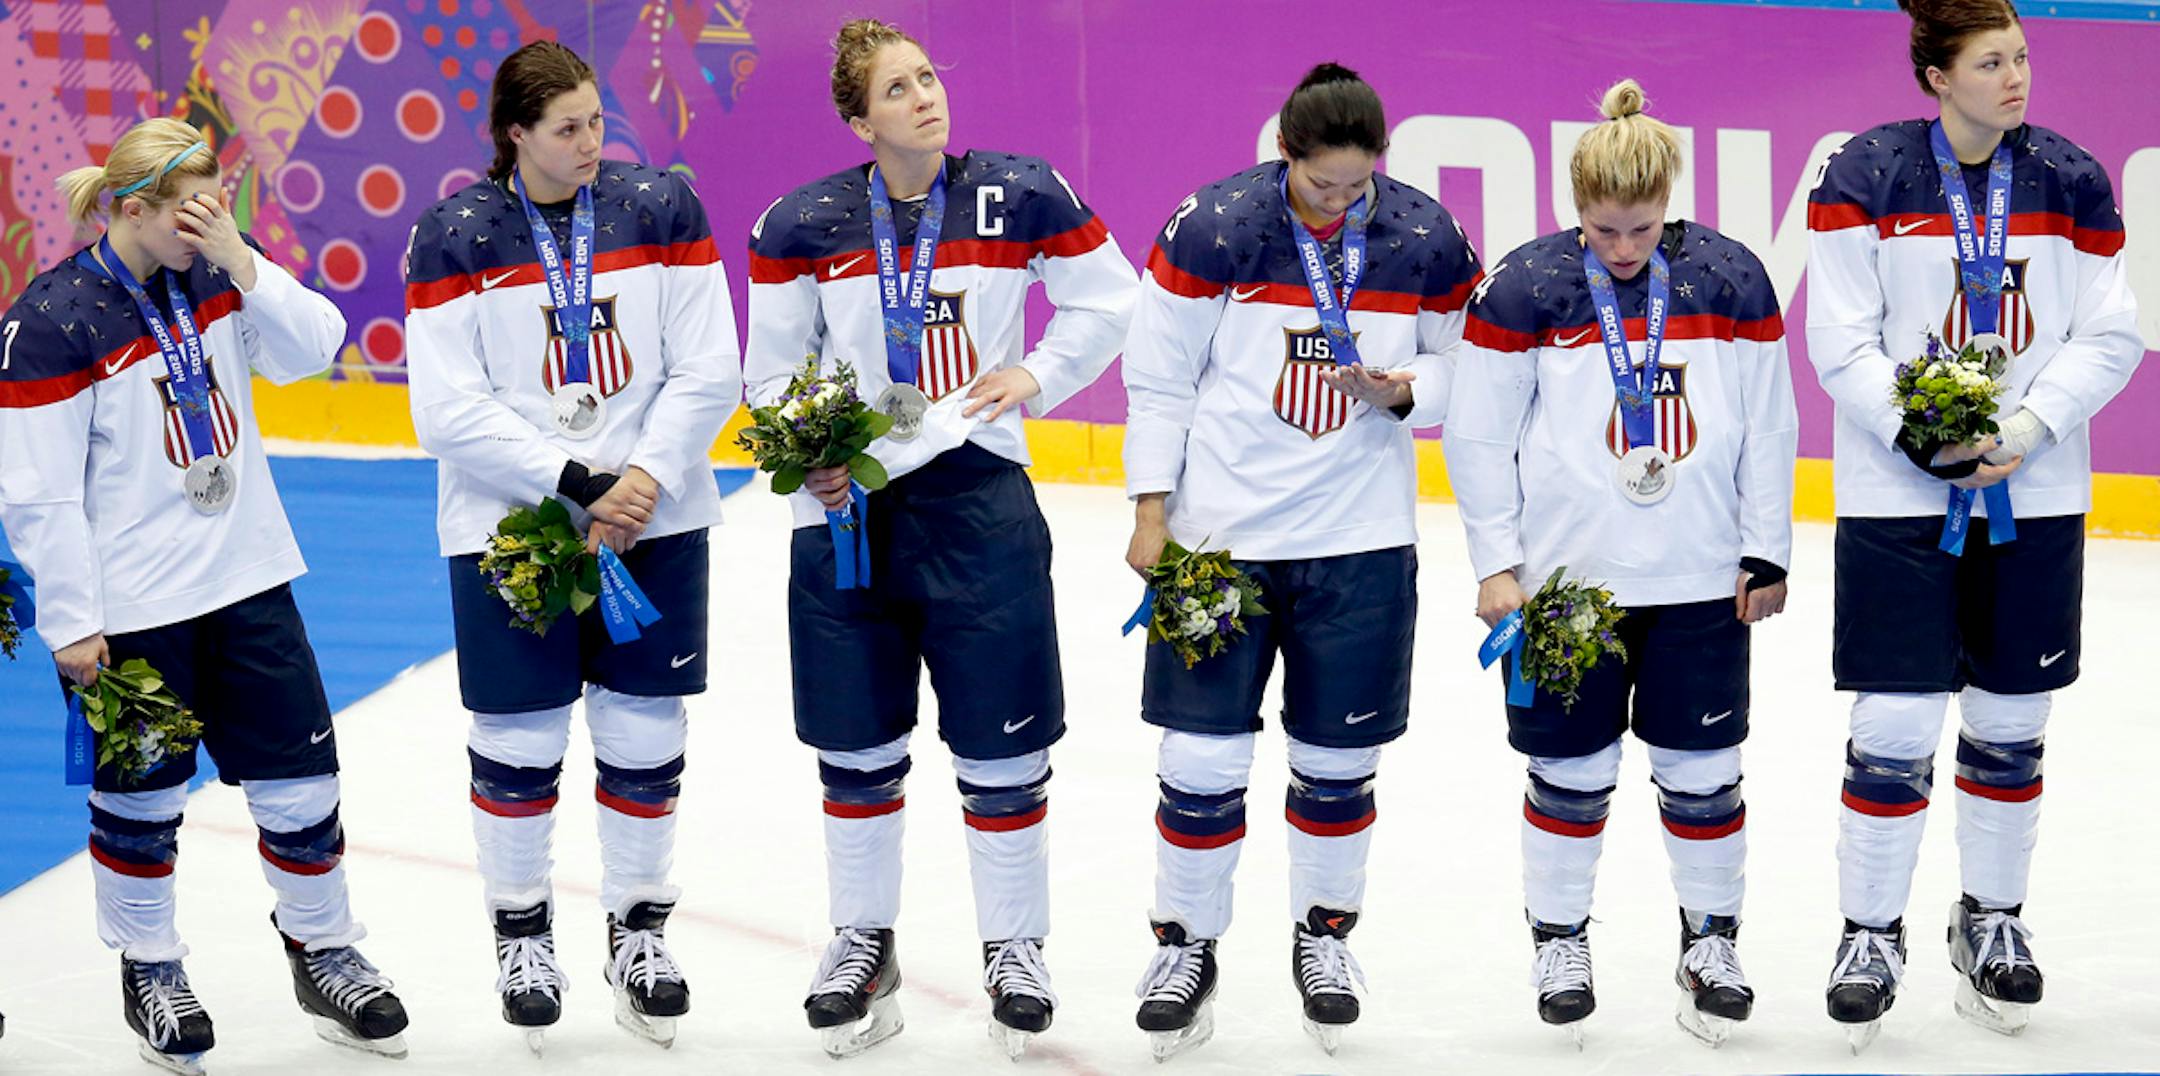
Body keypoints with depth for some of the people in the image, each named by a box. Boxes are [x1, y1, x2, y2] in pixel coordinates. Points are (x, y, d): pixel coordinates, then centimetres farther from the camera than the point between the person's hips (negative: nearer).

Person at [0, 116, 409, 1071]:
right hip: (131, 606, -5)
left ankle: (324, 955, 28)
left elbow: (312, 350, -4)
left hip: (245, 577, 5)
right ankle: (150, 973, 30)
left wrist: (243, 263, -17)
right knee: (143, 796, 10)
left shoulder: (211, 276, 2)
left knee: (299, 774, 9)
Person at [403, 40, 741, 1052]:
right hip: (507, 525, -1)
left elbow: (707, 372, -2)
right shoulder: (455, 235, -6)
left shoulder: (659, 207, -1)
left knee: (644, 733, 7)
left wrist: (643, 482, -13)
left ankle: (639, 927, 25)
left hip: (655, 516, 2)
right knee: (518, 740, 4)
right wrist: (576, 483, -17)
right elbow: (450, 411, -10)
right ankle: (522, 931, 24)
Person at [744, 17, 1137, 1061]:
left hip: (979, 496, -1)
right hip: (846, 506, 1)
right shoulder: (804, 225, -2)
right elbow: (772, 371, 7)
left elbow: (1108, 297, 9)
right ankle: (863, 943, 28)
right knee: (857, 748, 10)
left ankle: (1014, 947, 21)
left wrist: (1037, 376, -2)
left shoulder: (1020, 197, -3)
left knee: (1003, 745, 3)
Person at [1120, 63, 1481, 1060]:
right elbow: (1158, 376, -2)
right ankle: (1186, 942, 19)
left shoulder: (1425, 239, -4)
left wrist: (1400, 390, -14)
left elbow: (1460, 368, 8)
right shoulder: (1212, 229, -10)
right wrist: (1151, 512, -3)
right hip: (1219, 530, -2)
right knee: (1202, 756, 1)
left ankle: (1324, 933, 31)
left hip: (1363, 542, 2)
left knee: (1338, 757, 10)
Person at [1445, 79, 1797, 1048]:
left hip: (1703, 581, 2)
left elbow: (1770, 424, 7)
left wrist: (1766, 551, 6)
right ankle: (1560, 938, 24)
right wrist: (1495, 562, -4)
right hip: (1565, 577, -1)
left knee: (1703, 769, 8)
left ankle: (1711, 941, 24)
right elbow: (1478, 431, -1)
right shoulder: (1528, 287, -5)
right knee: (1572, 770, 7)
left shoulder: (1729, 279, 0)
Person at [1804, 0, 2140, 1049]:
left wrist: (2026, 429, -12)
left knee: (2010, 722, 11)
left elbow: (2109, 337, 1)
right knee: (1895, 727, -4)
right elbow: (1840, 341, -6)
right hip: (1896, 496, -3)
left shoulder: (2071, 182, 3)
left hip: (2036, 494, 3)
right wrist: (1912, 433, -19)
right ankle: (1871, 931, 12)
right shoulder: (1867, 176, -5)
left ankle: (1992, 917, 28)